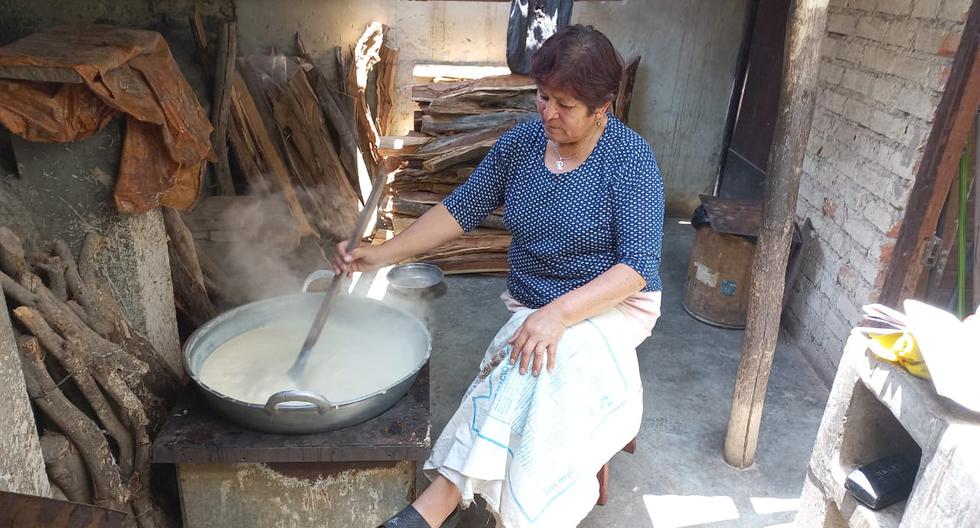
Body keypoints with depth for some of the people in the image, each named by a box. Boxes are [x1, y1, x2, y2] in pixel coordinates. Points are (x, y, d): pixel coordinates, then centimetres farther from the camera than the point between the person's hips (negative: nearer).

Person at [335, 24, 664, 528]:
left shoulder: (630, 160, -15)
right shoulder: (520, 142, 0)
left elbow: (639, 265, -19)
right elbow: (461, 209, 4)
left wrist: (560, 313, -33)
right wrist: (383, 253, -5)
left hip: (613, 302, -4)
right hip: (533, 303, 4)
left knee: (541, 357, -34)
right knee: (531, 358, -30)